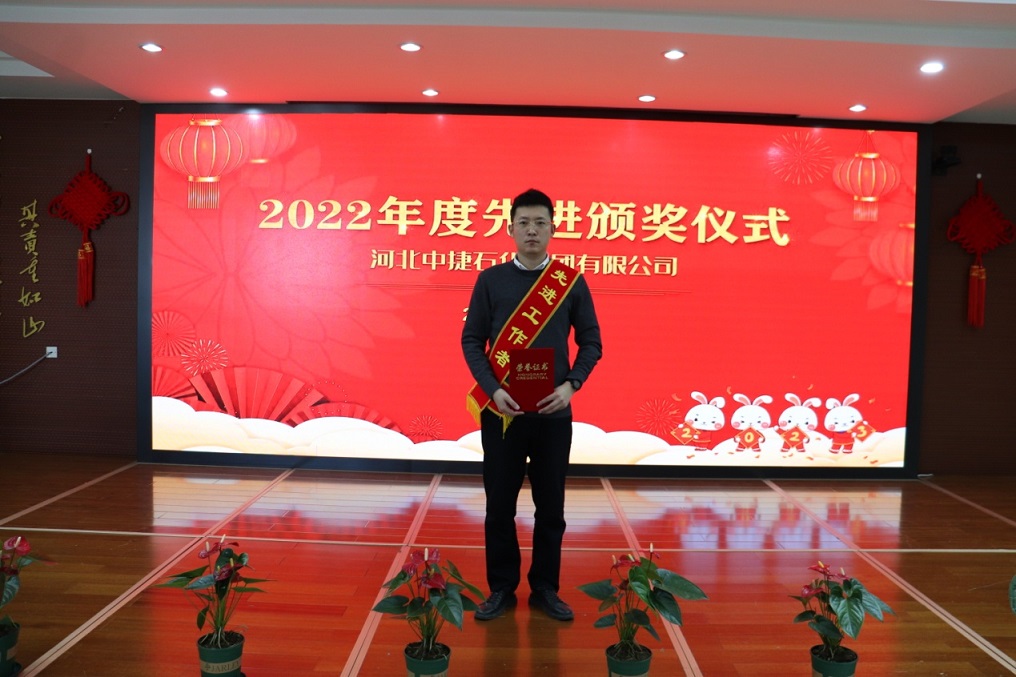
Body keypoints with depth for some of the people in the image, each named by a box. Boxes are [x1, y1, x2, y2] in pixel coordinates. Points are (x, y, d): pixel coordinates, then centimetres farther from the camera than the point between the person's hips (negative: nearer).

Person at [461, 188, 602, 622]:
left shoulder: (572, 282, 3)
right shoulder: (490, 280, 2)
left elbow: (591, 342, 5)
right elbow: (472, 341, 1)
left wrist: (571, 384, -11)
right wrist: (493, 390, -12)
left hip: (553, 412, 1)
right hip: (501, 410, 0)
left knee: (551, 505, 9)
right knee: (500, 504, 7)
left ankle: (545, 589, 24)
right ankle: (502, 589, 22)